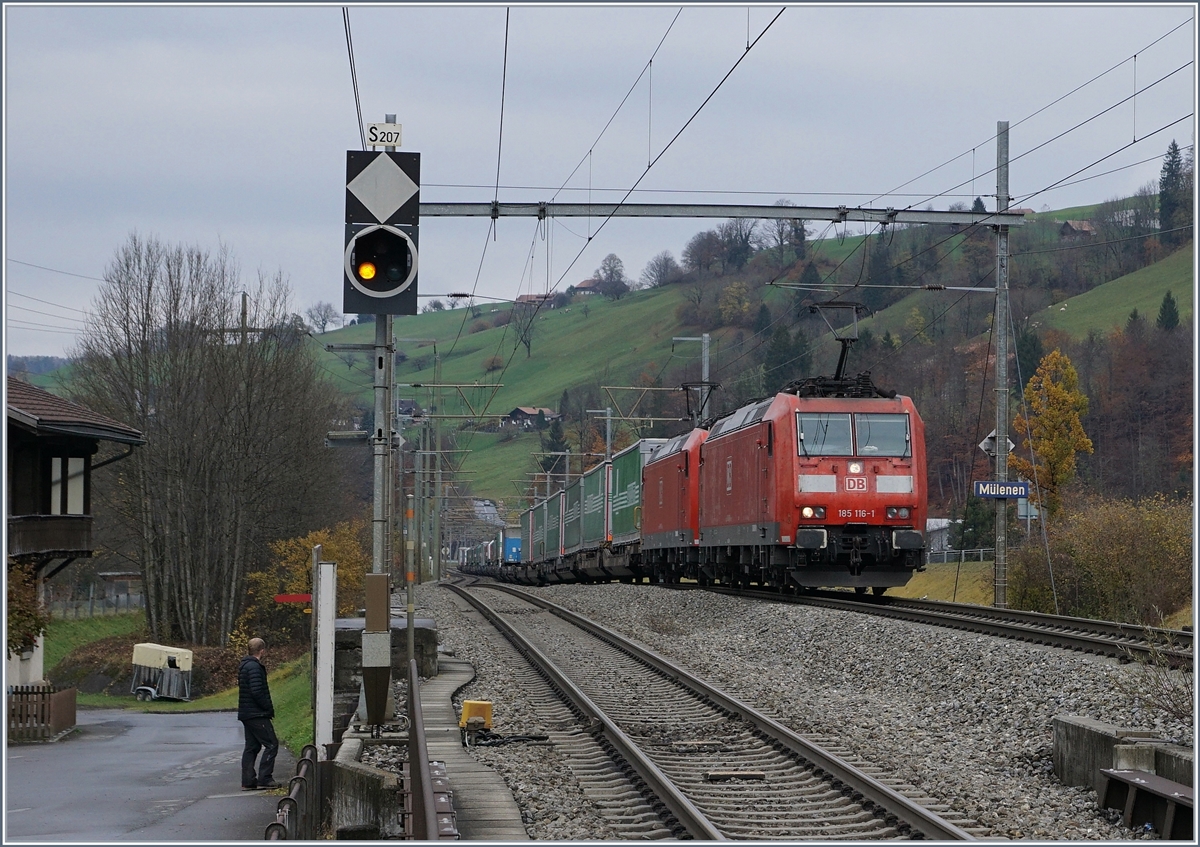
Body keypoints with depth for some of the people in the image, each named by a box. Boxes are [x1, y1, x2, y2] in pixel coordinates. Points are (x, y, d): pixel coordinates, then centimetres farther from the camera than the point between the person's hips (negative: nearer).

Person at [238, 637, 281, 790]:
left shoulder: (244, 666, 16)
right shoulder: (254, 667, -16)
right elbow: (257, 692, -23)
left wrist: (267, 708, 15)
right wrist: (269, 708, -12)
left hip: (246, 714, 10)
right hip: (257, 714, -10)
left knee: (251, 747, 12)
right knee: (271, 744, -6)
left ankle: (248, 781, 10)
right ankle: (264, 779, -10)